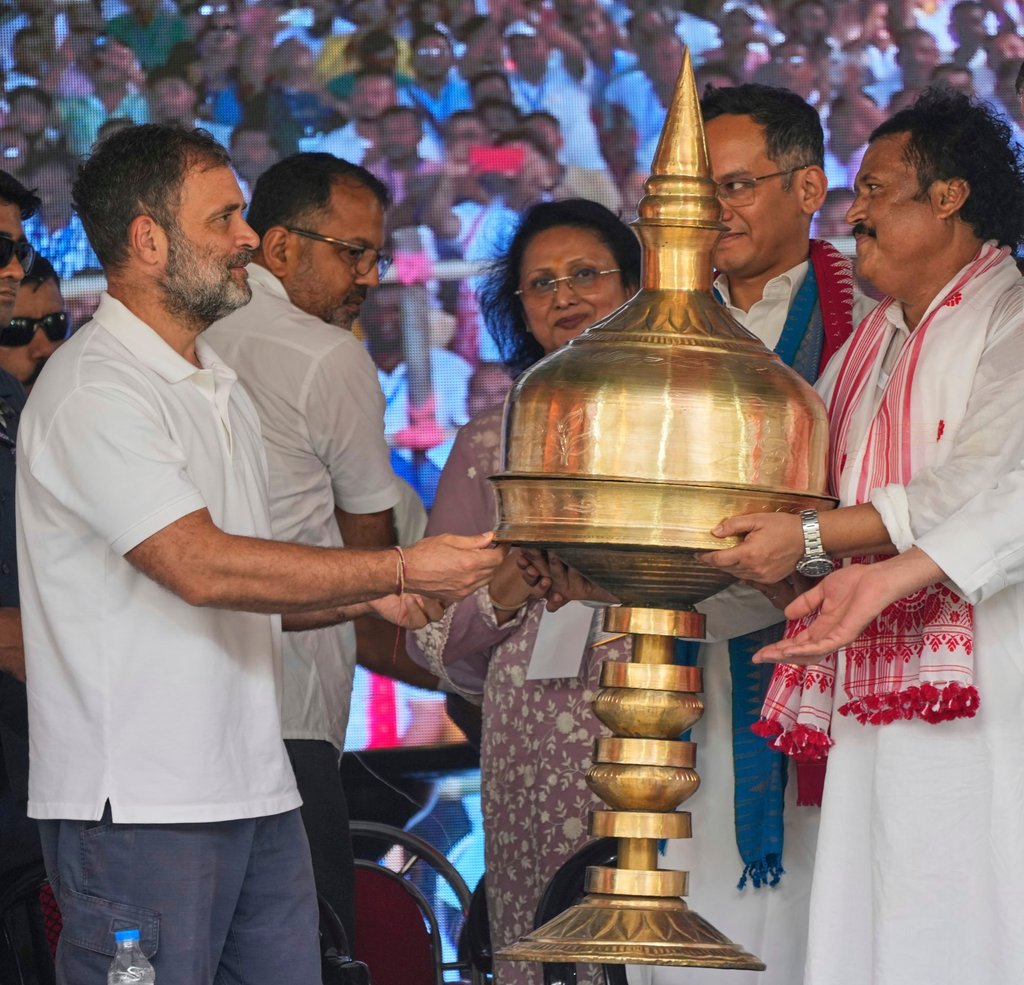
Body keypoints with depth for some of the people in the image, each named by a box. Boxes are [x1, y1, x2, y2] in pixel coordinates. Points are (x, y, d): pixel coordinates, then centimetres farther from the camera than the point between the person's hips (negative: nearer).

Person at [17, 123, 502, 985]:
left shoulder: (218, 388, 20)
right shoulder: (94, 390, -12)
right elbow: (201, 567, -22)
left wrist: (371, 599, 6)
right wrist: (400, 572, -18)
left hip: (255, 790, 9)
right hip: (138, 807, -9)